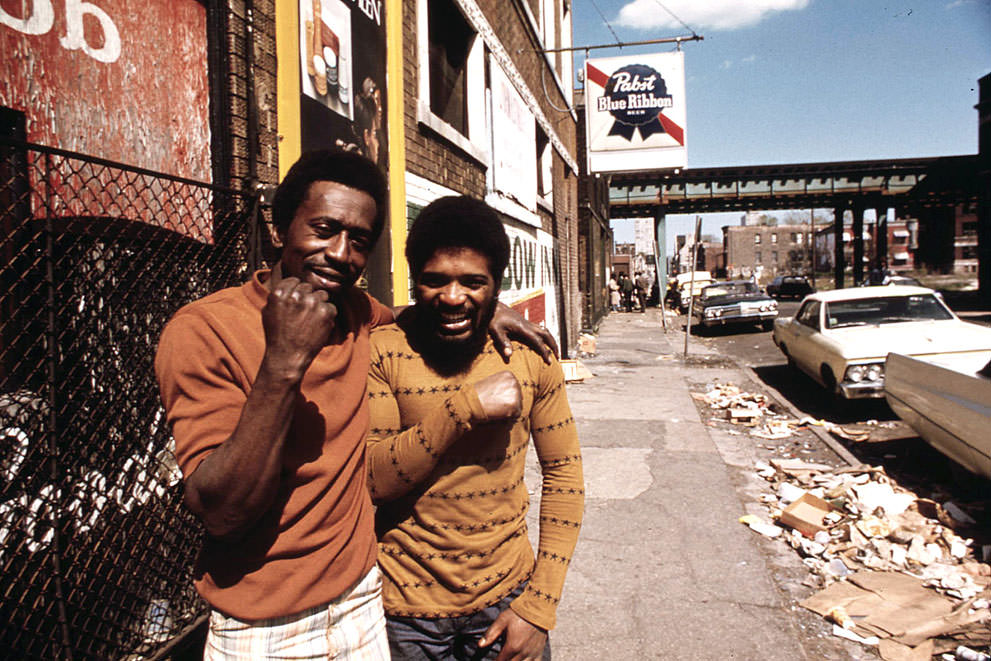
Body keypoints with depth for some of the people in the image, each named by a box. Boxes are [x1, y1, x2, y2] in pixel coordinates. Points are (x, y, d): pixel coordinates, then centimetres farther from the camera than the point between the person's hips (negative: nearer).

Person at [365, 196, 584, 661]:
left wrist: (538, 606, -6)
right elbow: (370, 480, -17)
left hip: (507, 595, 2)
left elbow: (564, 474, -2)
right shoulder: (381, 352, -13)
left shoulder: (529, 352, -6)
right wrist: (466, 406, -27)